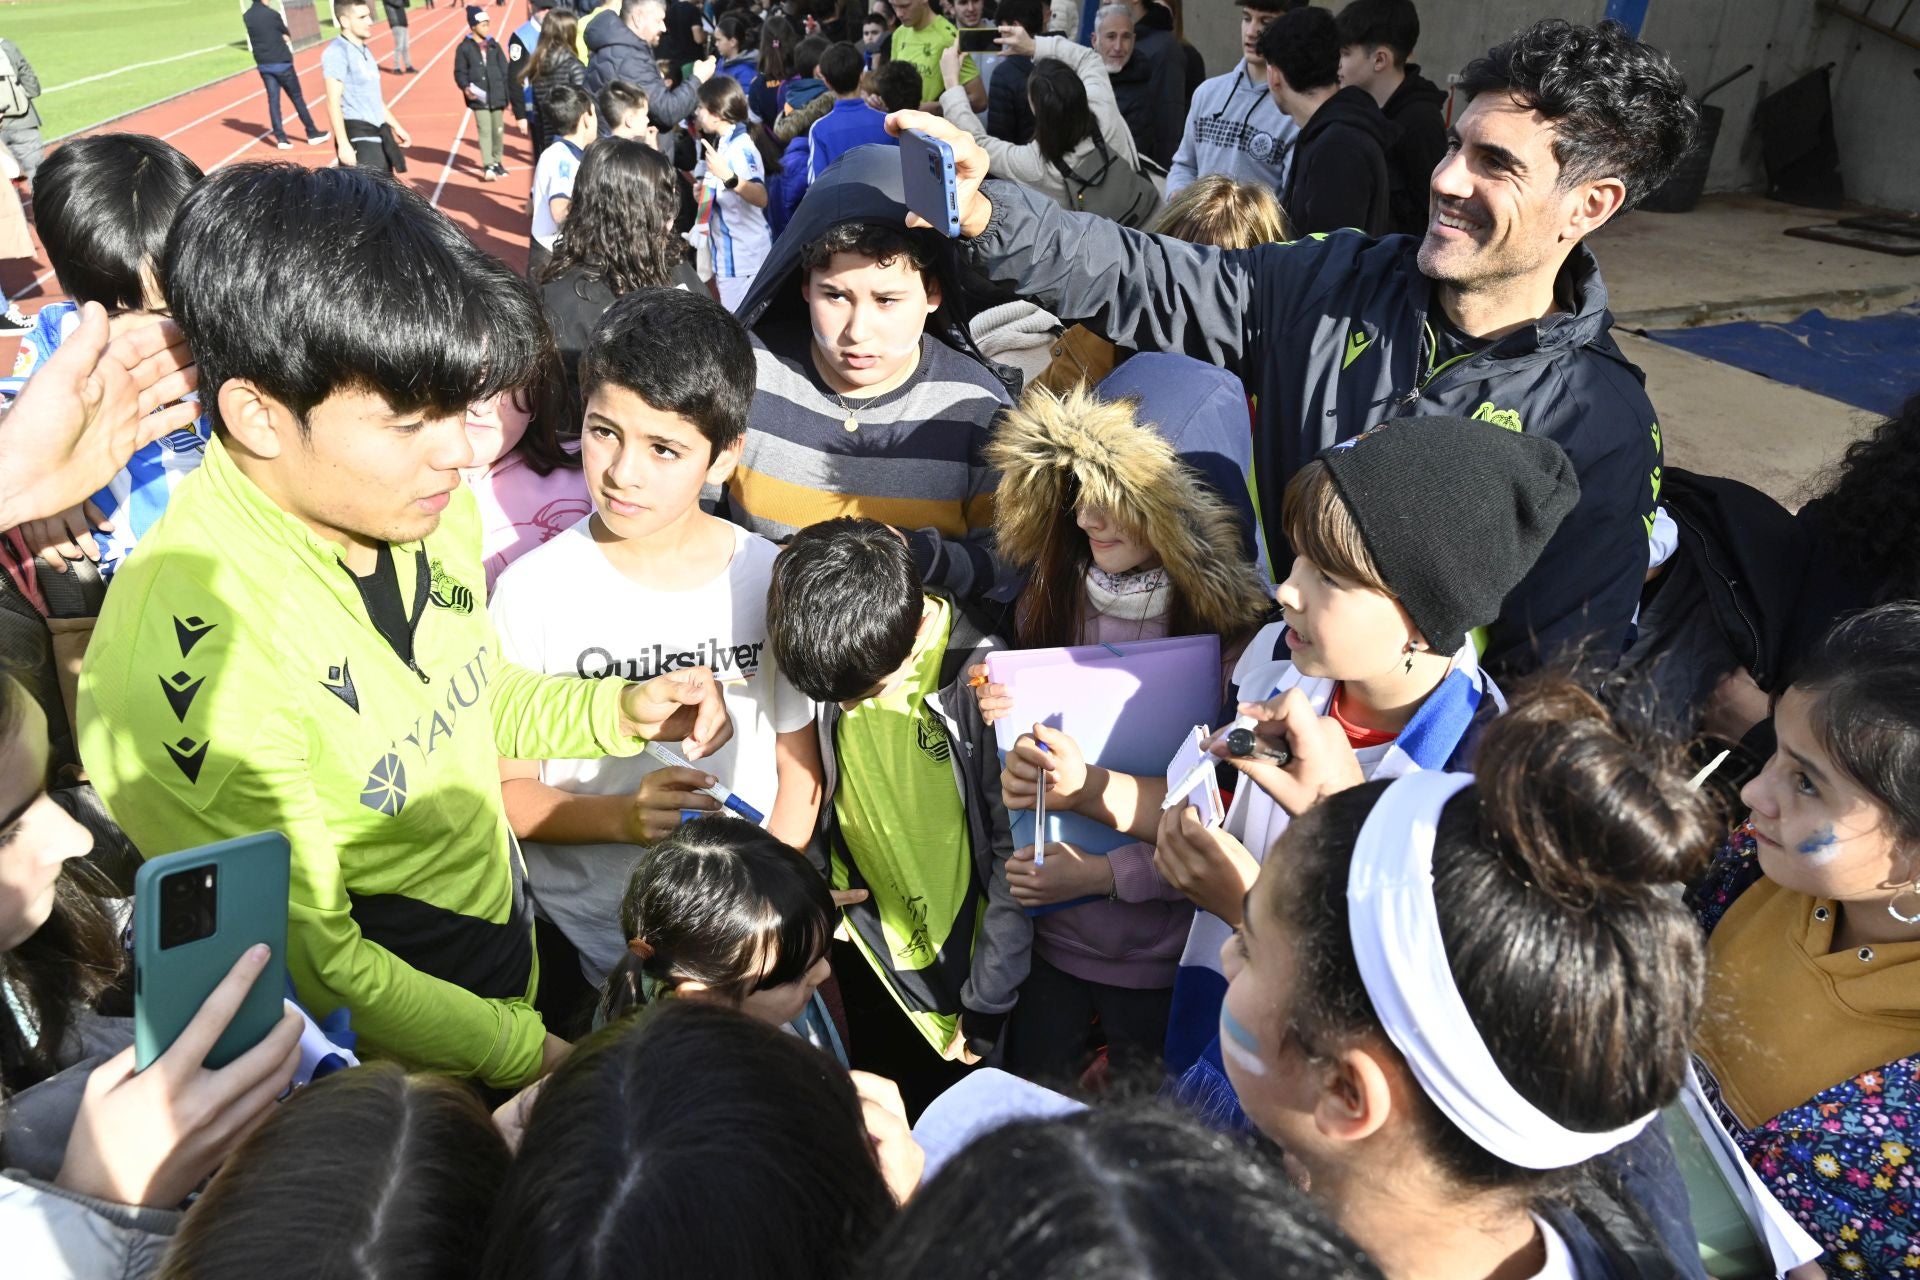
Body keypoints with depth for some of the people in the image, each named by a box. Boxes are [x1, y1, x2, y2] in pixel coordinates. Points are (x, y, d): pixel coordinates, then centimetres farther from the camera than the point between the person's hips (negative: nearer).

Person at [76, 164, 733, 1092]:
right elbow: (313, 963, -23)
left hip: (520, 971, 6)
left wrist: (619, 710, -9)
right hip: (390, 1082, -6)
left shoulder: (424, 503, -10)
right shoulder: (190, 657, -32)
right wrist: (536, 1054, -14)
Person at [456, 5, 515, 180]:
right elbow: (460, 72, 0)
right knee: (485, 130, -9)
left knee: (498, 130, 11)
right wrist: (465, 87, -19)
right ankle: (488, 166, -10)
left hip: (497, 96, 4)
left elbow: (505, 71, 9)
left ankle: (496, 161, 26)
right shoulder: (465, 48, -2)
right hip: (479, 98, -4)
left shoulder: (494, 45, 7)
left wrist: (508, 95, 5)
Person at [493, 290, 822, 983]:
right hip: (591, 945, -1)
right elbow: (504, 789, -3)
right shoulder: (534, 589, -8)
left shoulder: (772, 578, -2)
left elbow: (800, 766, 6)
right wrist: (623, 815, -20)